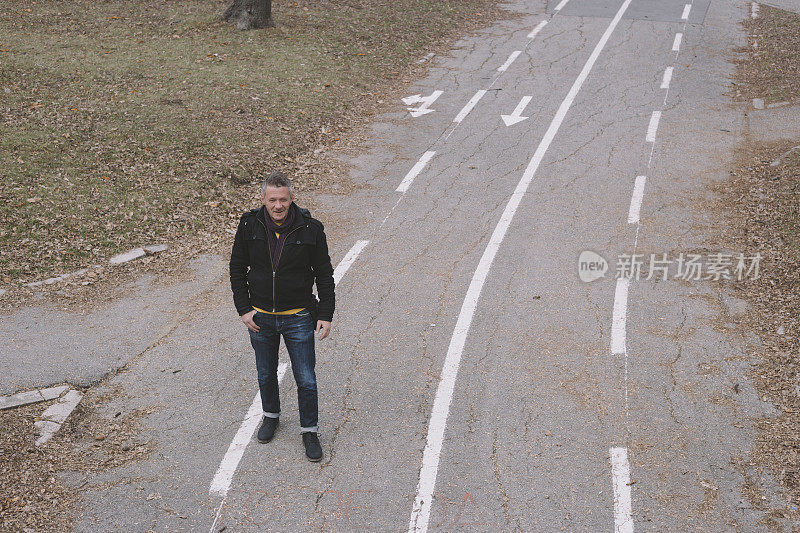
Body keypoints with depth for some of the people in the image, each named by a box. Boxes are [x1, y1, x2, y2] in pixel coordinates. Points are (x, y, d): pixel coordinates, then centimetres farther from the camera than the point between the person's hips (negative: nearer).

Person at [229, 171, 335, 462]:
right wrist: (243, 309, -3)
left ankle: (309, 430, 23)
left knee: (306, 380, 3)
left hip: (298, 318, -2)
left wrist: (326, 315, -7)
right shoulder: (249, 226, -8)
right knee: (266, 375, 20)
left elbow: (324, 274, -4)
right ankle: (271, 415, 45)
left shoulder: (310, 229, -13)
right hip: (260, 317, 2)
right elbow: (237, 269, 3)